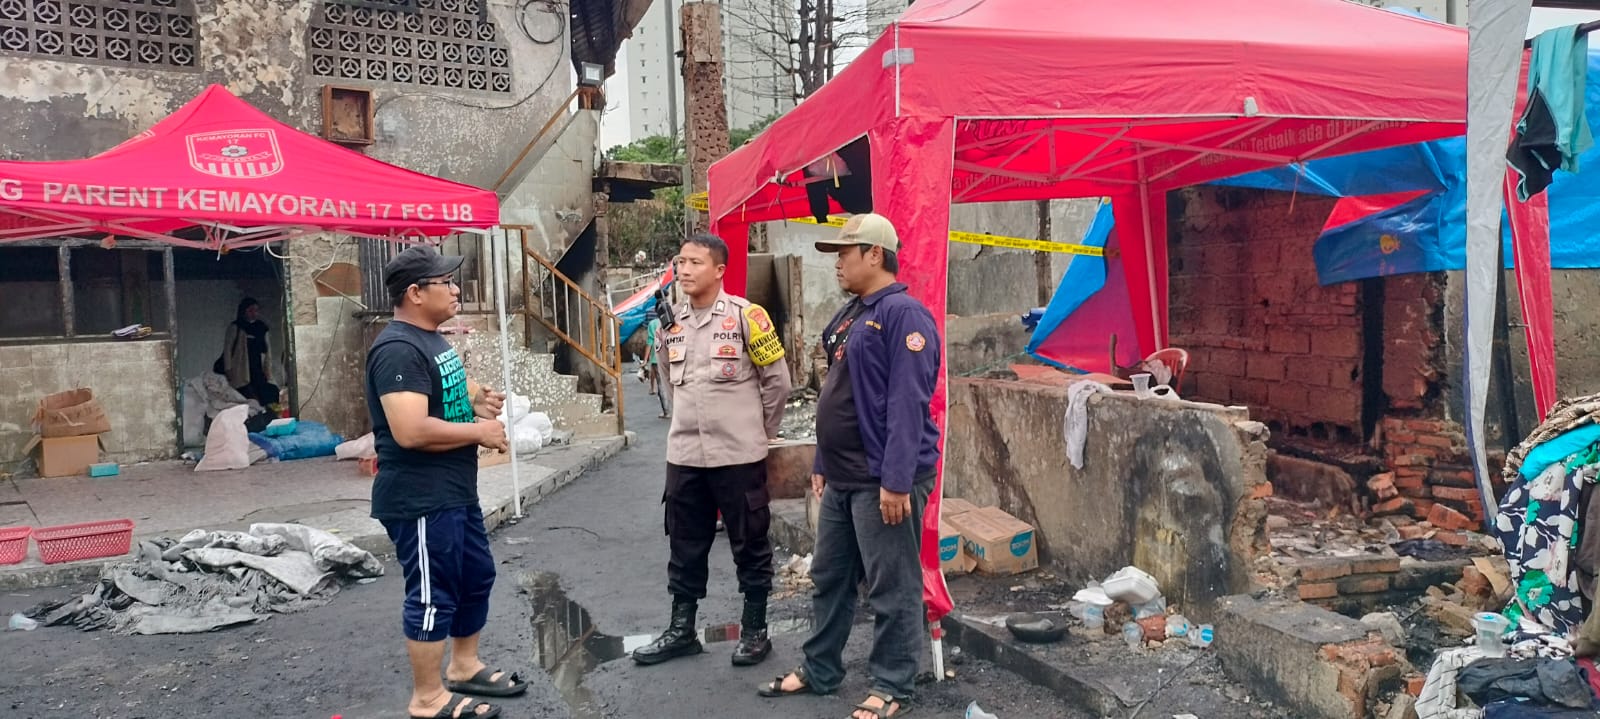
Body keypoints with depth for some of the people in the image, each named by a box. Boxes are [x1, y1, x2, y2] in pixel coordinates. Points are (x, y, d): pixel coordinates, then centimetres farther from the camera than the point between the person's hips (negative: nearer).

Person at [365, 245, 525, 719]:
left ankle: (465, 667, 37)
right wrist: (480, 431, -19)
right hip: (420, 500, -11)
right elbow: (411, 429, -31)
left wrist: (476, 403, 5)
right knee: (433, 595, 0)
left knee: (477, 577, 20)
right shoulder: (398, 349, -21)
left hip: (456, 492, 11)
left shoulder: (433, 340, 12)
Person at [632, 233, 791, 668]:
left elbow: (777, 379, -3)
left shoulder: (745, 316, -10)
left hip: (739, 457, -5)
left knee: (750, 546, 8)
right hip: (684, 457, 5)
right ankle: (681, 631, 27)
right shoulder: (672, 324, 7)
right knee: (685, 548, 14)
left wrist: (759, 433, 4)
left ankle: (754, 632, 21)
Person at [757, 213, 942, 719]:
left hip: (883, 480, -10)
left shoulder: (904, 313, -15)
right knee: (829, 578, 18)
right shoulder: (851, 315, 15)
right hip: (842, 478, 10)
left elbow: (908, 404, -21)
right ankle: (819, 671, 32)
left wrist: (896, 480, -24)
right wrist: (822, 463, 19)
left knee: (891, 589, 3)